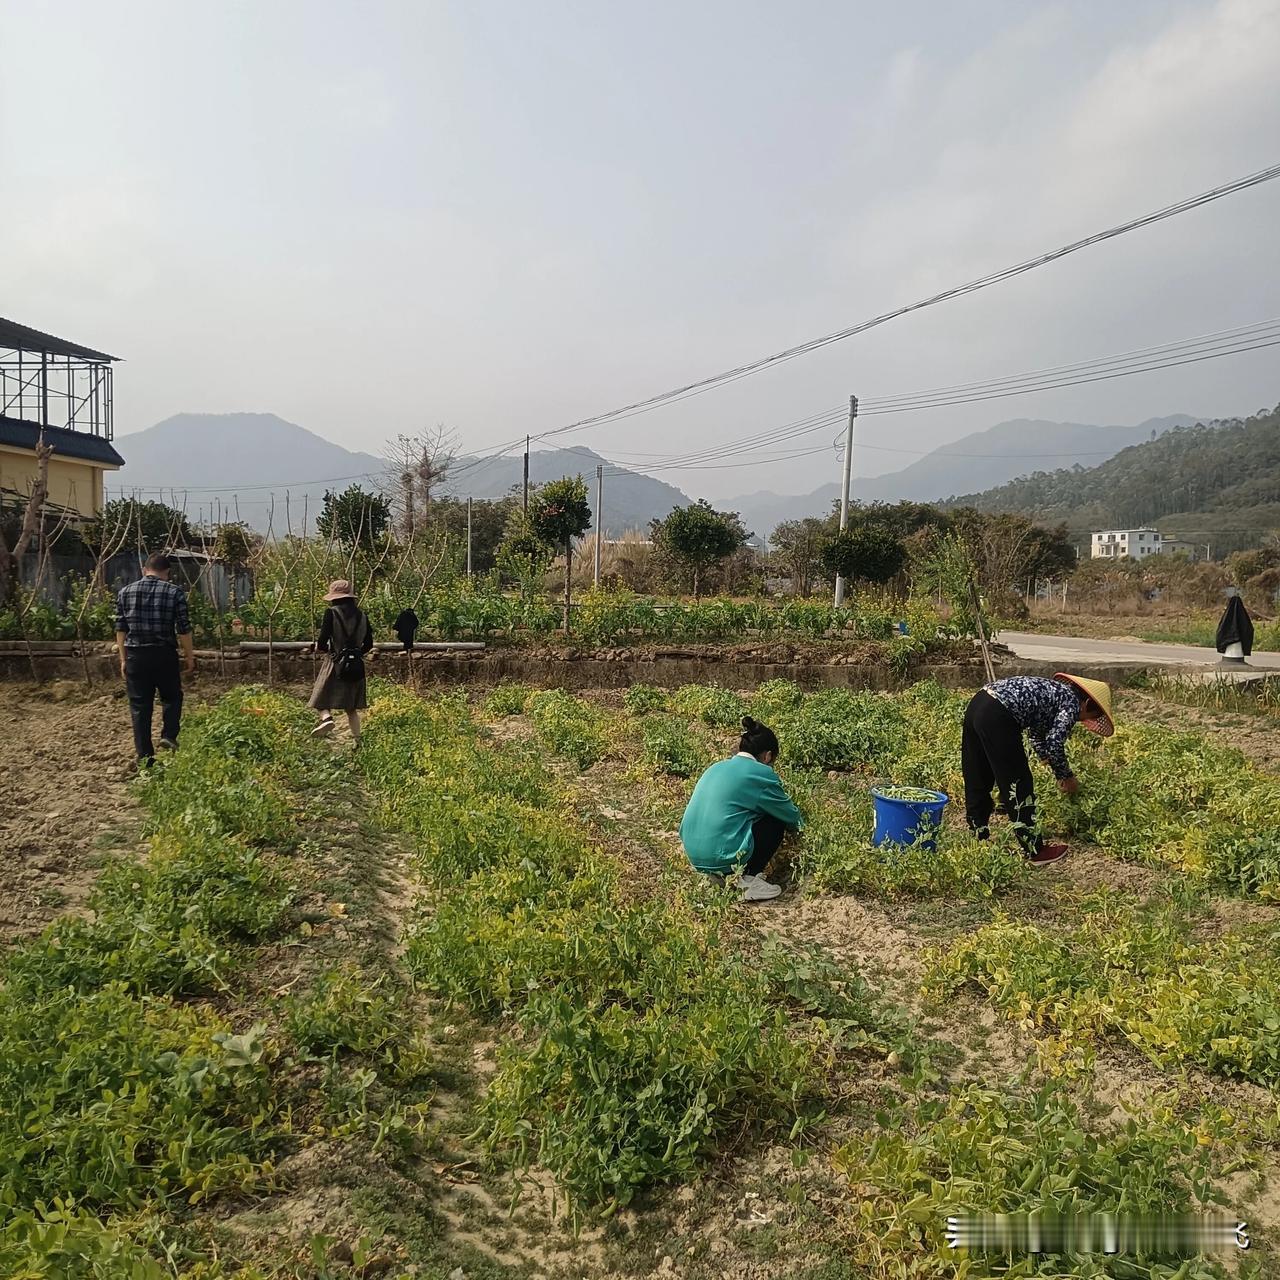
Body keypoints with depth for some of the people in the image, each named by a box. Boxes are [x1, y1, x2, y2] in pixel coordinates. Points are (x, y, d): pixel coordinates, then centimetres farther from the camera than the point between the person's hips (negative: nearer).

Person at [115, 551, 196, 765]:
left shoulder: (125, 592, 4)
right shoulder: (175, 592, -4)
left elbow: (121, 629, 7)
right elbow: (184, 629, -4)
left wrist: (123, 659, 14)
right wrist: (189, 657, 6)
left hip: (136, 655, 2)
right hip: (165, 654, -2)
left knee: (140, 706, 8)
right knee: (171, 698, 19)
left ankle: (145, 757, 11)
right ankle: (168, 736, 1)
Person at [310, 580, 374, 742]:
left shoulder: (331, 613, -8)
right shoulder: (362, 615, 7)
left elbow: (322, 641, -11)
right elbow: (369, 644, 11)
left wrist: (320, 647, 11)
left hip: (335, 663, -5)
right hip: (356, 666, 5)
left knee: (322, 698, 4)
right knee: (352, 708, 12)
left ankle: (326, 718, -24)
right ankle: (356, 739, 9)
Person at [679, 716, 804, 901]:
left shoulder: (718, 767, 17)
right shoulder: (760, 773, -4)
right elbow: (789, 814, 8)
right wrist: (798, 825, 33)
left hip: (693, 854, 7)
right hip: (722, 857, -7)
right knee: (777, 821, 11)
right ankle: (748, 878, 1)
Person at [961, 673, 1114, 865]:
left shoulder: (1056, 691, 27)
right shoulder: (1072, 702, 3)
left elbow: (1037, 732, 36)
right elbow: (1054, 744, -5)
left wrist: (1058, 772, 39)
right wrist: (1067, 776, 12)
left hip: (977, 704, 9)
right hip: (997, 717, -9)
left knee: (977, 782, 19)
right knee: (1018, 786, 3)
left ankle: (979, 838, 31)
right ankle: (1034, 851, 14)